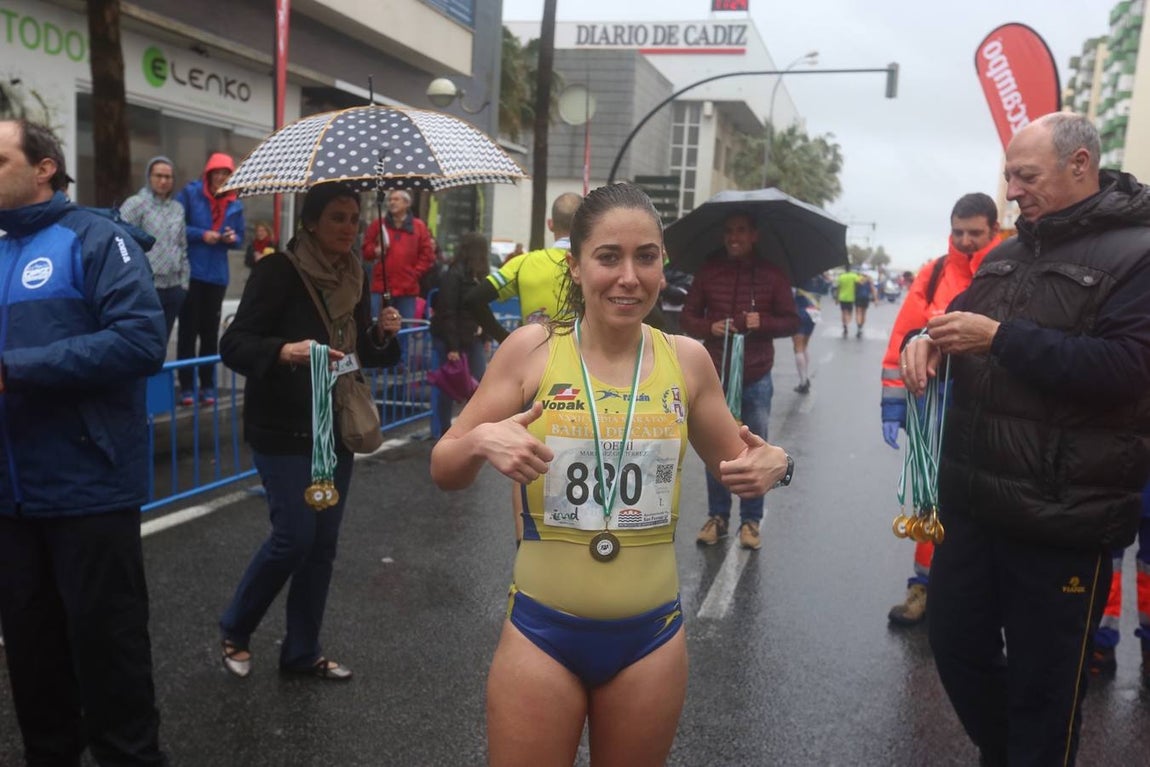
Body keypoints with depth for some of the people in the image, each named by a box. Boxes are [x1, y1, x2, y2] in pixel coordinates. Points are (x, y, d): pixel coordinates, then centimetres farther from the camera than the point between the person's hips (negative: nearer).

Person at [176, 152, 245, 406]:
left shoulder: (235, 204, 9)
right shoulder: (190, 193, -2)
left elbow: (240, 237, 15)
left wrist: (233, 238, -7)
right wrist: (201, 235, -17)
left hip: (217, 275, 3)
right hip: (190, 271, -3)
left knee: (210, 330, 8)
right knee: (188, 329, 0)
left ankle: (208, 385, 15)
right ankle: (186, 386, 5)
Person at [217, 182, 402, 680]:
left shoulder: (354, 276, 9)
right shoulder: (278, 271, -12)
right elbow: (233, 345, -16)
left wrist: (383, 335, -4)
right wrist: (287, 351, -34)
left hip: (336, 429, 6)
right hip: (284, 431, -6)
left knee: (323, 543, 9)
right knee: (294, 538, -7)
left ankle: (302, 651, 24)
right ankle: (234, 630, 21)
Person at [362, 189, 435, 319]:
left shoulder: (419, 227, 8)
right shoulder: (378, 224, 9)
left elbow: (428, 256, 7)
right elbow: (365, 250, 11)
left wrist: (415, 273, -3)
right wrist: (375, 251, -10)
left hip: (407, 289, 0)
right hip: (381, 288, 0)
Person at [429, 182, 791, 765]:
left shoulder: (687, 359, -3)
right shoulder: (530, 349, -8)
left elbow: (733, 465, 12)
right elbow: (444, 473, -4)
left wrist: (773, 465, -11)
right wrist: (481, 440, -25)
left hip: (650, 635, 2)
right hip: (542, 631, -2)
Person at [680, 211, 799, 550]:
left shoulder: (772, 274, 2)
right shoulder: (708, 271, 5)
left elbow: (792, 321, 3)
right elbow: (687, 316, 8)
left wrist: (763, 322, -16)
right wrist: (708, 327, -13)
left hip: (756, 379, -1)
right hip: (715, 376, 1)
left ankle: (751, 520, 18)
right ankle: (717, 516, 23)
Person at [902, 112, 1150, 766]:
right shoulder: (1008, 254, 13)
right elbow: (962, 323, 20)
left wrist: (1000, 338, -22)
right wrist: (929, 338, -4)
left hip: (1063, 518, -7)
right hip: (973, 499, 8)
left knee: (1043, 682, 8)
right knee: (956, 641, 19)